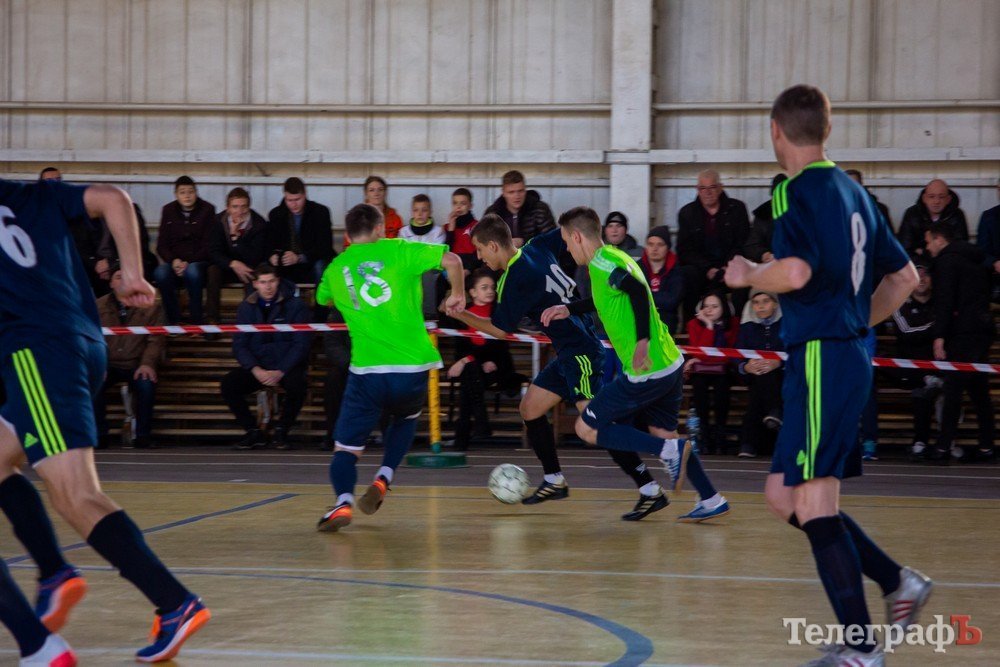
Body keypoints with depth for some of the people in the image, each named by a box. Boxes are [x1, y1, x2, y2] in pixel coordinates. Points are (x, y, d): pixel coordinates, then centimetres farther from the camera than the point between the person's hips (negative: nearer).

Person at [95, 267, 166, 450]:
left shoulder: (151, 308, 5)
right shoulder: (99, 306, 9)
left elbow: (156, 340, -2)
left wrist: (147, 363, -20)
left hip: (136, 365, -1)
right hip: (108, 365, 1)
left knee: (147, 384, -34)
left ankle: (142, 436, -17)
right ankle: (99, 435, -15)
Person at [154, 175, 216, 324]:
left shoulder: (207, 210, 2)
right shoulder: (168, 211, 10)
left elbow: (208, 245, -3)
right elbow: (161, 245, 8)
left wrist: (188, 263, -16)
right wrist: (173, 261, -13)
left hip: (199, 262, -2)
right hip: (175, 262, 2)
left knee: (192, 272, -38)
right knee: (160, 273, -32)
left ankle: (197, 322, -26)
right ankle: (174, 321, -22)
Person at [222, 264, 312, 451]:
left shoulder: (294, 305, -2)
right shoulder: (247, 307, 6)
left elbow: (301, 343, -7)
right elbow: (239, 345, 2)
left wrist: (280, 372, -19)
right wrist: (256, 370, -16)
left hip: (287, 367, -3)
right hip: (257, 368, 3)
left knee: (297, 384, -36)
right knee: (228, 384, -23)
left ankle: (282, 432, -12)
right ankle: (253, 433, -7)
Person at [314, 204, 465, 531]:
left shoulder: (336, 268, 11)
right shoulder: (398, 250, 3)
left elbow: (324, 299, 32)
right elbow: (451, 260, -5)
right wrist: (457, 295, 12)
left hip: (367, 370, 0)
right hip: (413, 366, 0)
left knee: (346, 447, 6)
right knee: (405, 418, 31)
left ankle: (343, 501, -23)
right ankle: (383, 480, 10)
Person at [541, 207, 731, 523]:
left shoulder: (601, 263, -13)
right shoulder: (614, 257, 16)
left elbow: (637, 289, -30)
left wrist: (643, 340, -35)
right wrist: (568, 309, 31)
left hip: (646, 371, -9)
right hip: (670, 363, 9)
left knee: (587, 428, 1)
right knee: (662, 432, 20)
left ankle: (670, 451, -8)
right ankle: (711, 500, 17)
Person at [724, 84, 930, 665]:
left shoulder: (798, 190, -11)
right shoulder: (852, 191, 15)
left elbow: (796, 272, -28)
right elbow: (904, 276, 21)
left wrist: (749, 274, -10)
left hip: (821, 358, -9)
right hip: (849, 352, 9)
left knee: (813, 505, -6)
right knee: (783, 496, 16)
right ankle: (898, 582, 17)